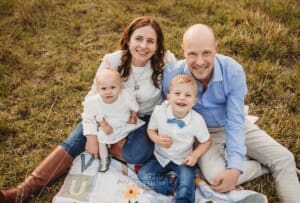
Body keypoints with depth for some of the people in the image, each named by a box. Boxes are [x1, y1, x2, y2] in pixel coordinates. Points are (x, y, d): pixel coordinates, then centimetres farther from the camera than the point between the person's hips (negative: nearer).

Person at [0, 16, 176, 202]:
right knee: (76, 140, -15)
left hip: (149, 120, -1)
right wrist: (92, 136, -22)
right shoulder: (112, 61, -18)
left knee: (137, 153, -32)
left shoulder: (166, 61, -23)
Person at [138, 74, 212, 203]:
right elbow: (151, 129, 0)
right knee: (143, 174, -15)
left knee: (185, 190, -25)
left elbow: (206, 141, -3)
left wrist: (195, 155, -18)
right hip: (162, 157, 3)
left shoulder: (197, 120, -19)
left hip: (184, 160, -3)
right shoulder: (159, 111, -18)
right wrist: (157, 139, -21)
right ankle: (175, 186, -8)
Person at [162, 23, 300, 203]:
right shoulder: (172, 75, -25)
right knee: (216, 176, -27)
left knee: (284, 158, -10)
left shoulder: (233, 71, -25)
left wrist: (235, 168, -31)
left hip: (235, 127, 1)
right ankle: (268, 166, -1)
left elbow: (235, 122, -23)